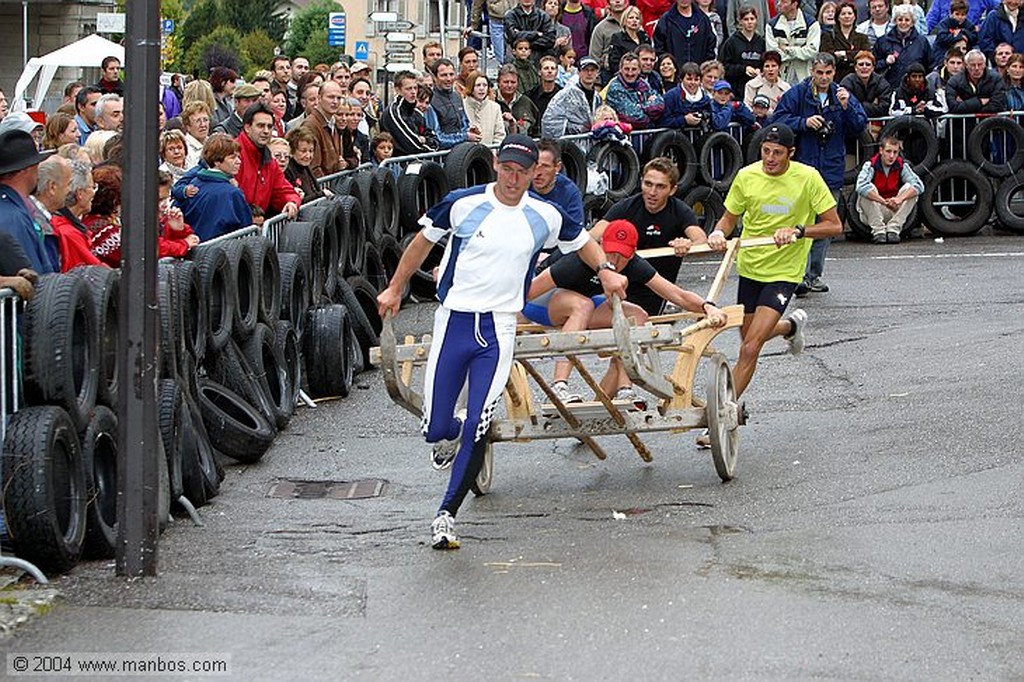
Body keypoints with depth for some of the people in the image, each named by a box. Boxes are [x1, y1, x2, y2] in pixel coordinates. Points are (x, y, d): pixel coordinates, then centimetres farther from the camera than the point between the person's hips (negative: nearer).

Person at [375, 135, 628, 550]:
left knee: (478, 431, -9)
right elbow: (424, 241, 12)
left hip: (498, 330, 0)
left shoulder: (545, 216, 2)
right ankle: (450, 434, 40)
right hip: (453, 321, 0)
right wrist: (395, 289, 17)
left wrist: (605, 270, 5)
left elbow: (581, 240, 22)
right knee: (435, 428, 0)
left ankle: (446, 515, 5)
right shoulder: (462, 203, -3)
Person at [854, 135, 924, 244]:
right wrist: (884, 202, -40)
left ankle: (893, 229, -18)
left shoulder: (902, 166, -5)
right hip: (873, 213, -2)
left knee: (909, 188, -18)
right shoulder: (870, 165, -13)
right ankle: (878, 231, -23)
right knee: (866, 191, -29)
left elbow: (919, 185, -18)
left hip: (895, 212, 2)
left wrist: (900, 199, -36)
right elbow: (861, 186, -33)